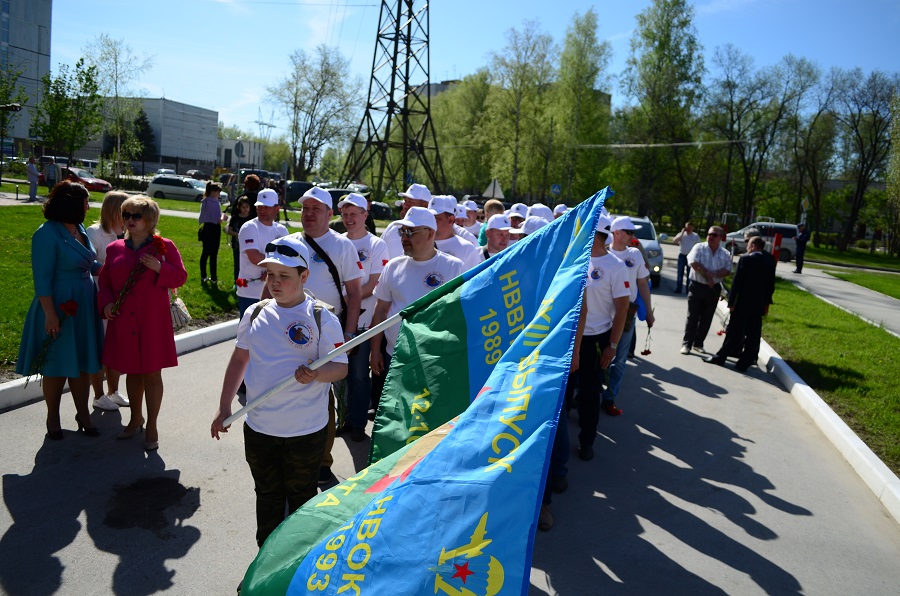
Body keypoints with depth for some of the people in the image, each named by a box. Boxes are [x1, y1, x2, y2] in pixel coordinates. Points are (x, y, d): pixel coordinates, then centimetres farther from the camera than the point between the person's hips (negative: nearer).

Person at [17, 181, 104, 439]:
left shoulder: (79, 229, 7)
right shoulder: (47, 234, -16)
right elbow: (42, 278, -17)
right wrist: (50, 315, -19)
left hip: (84, 307, 7)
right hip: (60, 310, -7)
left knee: (82, 363, 13)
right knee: (57, 366, 6)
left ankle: (83, 414, 25)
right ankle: (53, 419, 23)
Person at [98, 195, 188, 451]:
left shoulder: (164, 246, -2)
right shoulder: (114, 248, 8)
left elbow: (180, 277, -4)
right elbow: (105, 281, 14)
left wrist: (159, 268, -21)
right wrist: (106, 303, -3)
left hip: (153, 321, -4)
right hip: (123, 322, 4)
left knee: (152, 373, 3)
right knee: (132, 371, 16)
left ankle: (151, 427, 15)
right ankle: (136, 418, 35)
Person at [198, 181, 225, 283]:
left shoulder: (204, 201, 8)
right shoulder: (215, 203, -16)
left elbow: (202, 218, 12)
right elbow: (218, 220, -19)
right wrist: (223, 217, -1)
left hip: (206, 228, 7)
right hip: (214, 229, -7)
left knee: (205, 253, 12)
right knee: (213, 254, -1)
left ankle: (203, 276, 17)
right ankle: (213, 278, 5)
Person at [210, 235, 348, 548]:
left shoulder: (322, 318, -12)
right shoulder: (255, 313, 1)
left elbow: (340, 367, -10)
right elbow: (239, 359, 11)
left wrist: (316, 374, -32)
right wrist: (224, 408, 11)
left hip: (305, 431, -3)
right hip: (258, 427, 4)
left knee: (301, 499, 14)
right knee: (267, 496, 19)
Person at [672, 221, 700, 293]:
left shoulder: (696, 236, 5)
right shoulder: (681, 234, 5)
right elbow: (674, 241, -12)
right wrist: (682, 233, -14)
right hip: (682, 255, 1)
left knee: (690, 274, 3)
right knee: (680, 273, 2)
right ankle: (678, 289, 6)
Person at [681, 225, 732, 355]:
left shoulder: (725, 254, 6)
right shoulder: (699, 247, -2)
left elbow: (727, 271, -3)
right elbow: (693, 263, -16)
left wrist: (713, 275, -18)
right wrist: (708, 274, -17)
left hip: (713, 289, 3)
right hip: (697, 287, -3)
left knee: (706, 318, 8)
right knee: (692, 317, 0)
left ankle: (698, 344, 19)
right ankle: (686, 344, 4)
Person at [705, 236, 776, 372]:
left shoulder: (746, 259, -13)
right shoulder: (770, 260, 4)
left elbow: (737, 282, -14)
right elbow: (771, 284, 8)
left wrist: (731, 301, -9)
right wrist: (766, 303, 16)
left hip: (743, 302, -5)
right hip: (759, 304, 5)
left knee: (734, 330, 3)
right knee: (753, 333, 9)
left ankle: (721, 357, 11)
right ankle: (745, 362, 14)